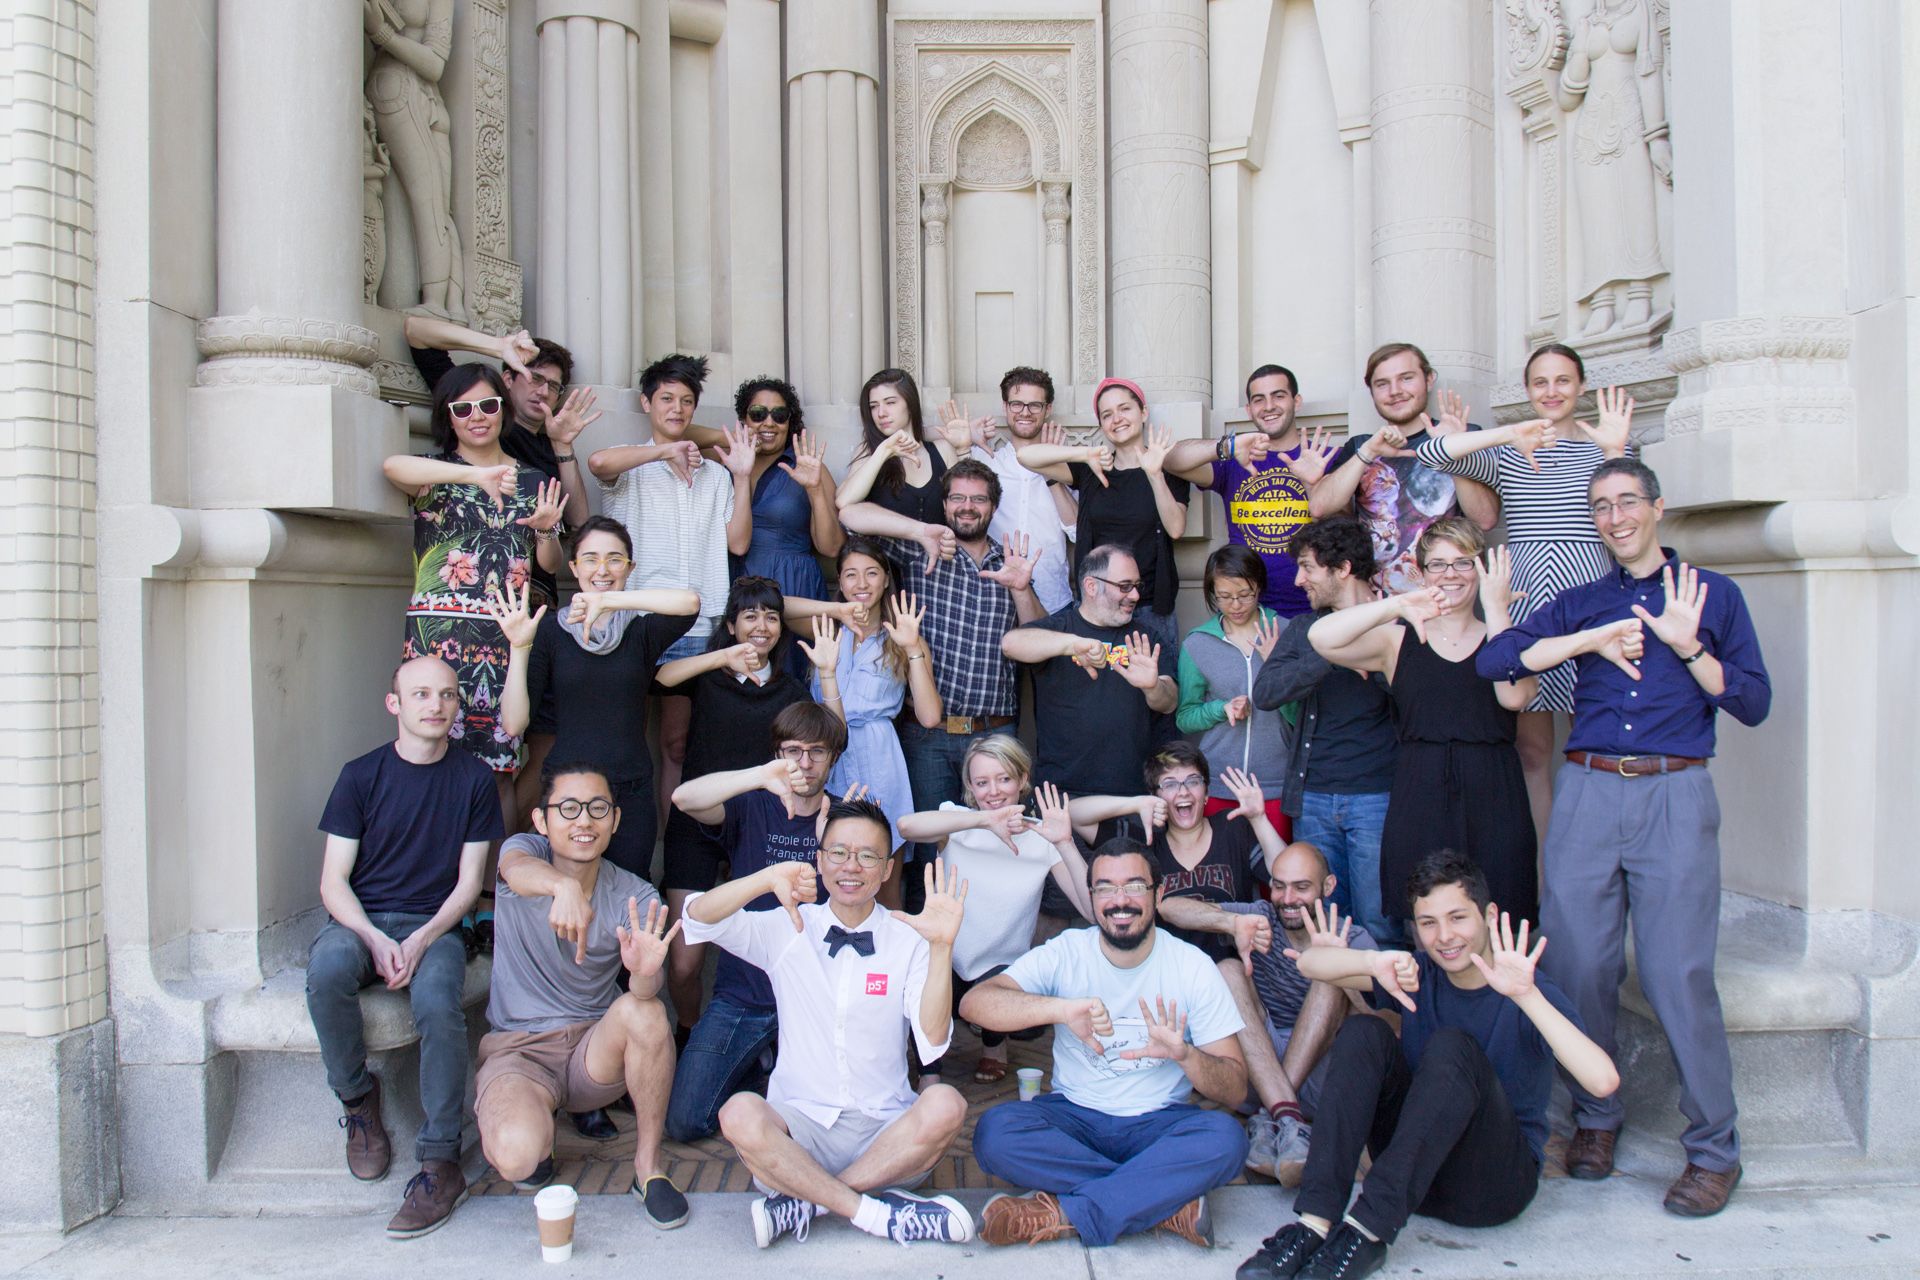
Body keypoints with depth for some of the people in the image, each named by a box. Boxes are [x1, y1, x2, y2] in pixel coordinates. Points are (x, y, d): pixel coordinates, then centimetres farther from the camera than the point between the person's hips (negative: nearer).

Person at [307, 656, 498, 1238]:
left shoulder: (473, 779, 3)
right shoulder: (361, 775, 2)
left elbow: (469, 881, 3)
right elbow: (333, 880, 0)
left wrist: (422, 940, -14)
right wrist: (376, 940, -18)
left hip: (433, 925, -1)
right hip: (359, 920, 1)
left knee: (437, 1001, -32)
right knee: (328, 967, -34)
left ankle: (441, 1163, -22)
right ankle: (358, 1099, -9)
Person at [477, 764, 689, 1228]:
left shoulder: (635, 898, -4)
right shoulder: (524, 849, -5)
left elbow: (644, 991, -20)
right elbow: (517, 869, -33)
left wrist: (645, 974, -46)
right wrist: (564, 887, -56)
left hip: (596, 1048, 1)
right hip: (517, 1049, -1)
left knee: (643, 1010, -32)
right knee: (515, 1156, -31)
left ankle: (649, 1162, -10)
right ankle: (537, 1135, 8)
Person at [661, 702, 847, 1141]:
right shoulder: (752, 809, -1)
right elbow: (684, 798, -23)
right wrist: (763, 776, -38)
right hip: (741, 994, 0)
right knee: (685, 1121, -9)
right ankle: (757, 1062, 20)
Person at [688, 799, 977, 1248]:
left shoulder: (909, 940, 1)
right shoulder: (787, 930, 5)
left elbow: (932, 1043, -11)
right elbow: (698, 917, -8)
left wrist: (942, 947, -23)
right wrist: (768, 878, -24)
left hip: (886, 1134, 0)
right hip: (799, 1128, 0)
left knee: (945, 1105, -29)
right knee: (740, 1114, -30)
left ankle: (803, 1201, -18)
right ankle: (875, 1213, -19)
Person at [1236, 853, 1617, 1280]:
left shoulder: (1532, 993, -9)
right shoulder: (1418, 976, 3)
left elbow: (1604, 1080, -28)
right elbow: (1309, 962, -9)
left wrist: (1527, 995, -41)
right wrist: (1375, 961, -30)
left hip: (1495, 1181, -4)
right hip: (1417, 1172, 4)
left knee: (1451, 1047, -28)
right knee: (1363, 1032, -19)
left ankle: (1368, 1230, -34)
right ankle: (1314, 1224, -29)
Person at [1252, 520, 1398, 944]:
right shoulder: (1305, 629, 11)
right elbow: (1265, 693, -6)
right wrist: (1333, 653, -17)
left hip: (1376, 797, -4)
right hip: (1313, 799, 4)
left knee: (1379, 925, -1)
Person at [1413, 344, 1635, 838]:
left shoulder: (1600, 448, 11)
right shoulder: (1506, 453, 11)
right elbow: (1429, 453, -5)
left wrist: (1615, 453, -14)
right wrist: (1508, 433, -14)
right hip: (1523, 598, 1)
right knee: (1530, 750, 5)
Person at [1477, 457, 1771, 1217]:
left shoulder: (1712, 595, 11)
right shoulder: (1581, 604, 15)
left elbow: (1753, 704, 5)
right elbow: (1491, 661, 1)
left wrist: (1687, 645, -9)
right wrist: (1592, 639, -5)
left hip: (1676, 795, -2)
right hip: (1587, 792, 3)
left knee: (1677, 974, -6)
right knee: (1580, 966, 3)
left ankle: (1714, 1149, 8)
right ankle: (1594, 1119, 21)